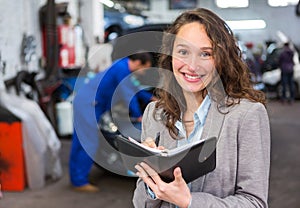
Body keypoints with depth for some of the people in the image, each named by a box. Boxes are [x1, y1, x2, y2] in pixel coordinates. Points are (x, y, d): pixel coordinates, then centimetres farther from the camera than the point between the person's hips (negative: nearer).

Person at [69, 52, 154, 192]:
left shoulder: (124, 66, 10)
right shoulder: (122, 69, -20)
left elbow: (134, 89, 24)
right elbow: (129, 96, -16)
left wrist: (152, 98, 28)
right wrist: (138, 116, -6)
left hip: (83, 101, 10)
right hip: (88, 105, -10)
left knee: (79, 142, 15)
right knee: (90, 143, -5)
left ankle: (75, 178, 24)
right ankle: (80, 182, 3)